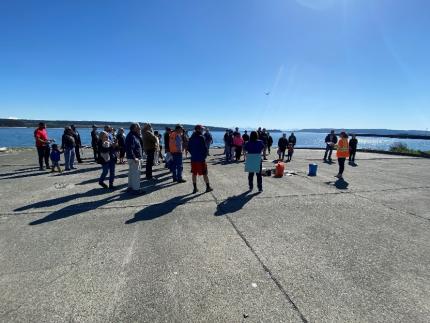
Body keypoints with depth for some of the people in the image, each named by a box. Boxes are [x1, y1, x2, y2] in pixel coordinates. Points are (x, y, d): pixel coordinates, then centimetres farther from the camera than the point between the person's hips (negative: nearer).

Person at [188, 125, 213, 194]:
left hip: (193, 159, 6)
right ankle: (208, 187, 13)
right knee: (204, 173, 5)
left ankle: (195, 188, 15)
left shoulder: (191, 138, 8)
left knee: (194, 173, 10)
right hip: (201, 159, -6)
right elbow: (205, 148, -15)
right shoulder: (201, 137, -12)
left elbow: (189, 148, 12)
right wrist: (205, 156, -2)